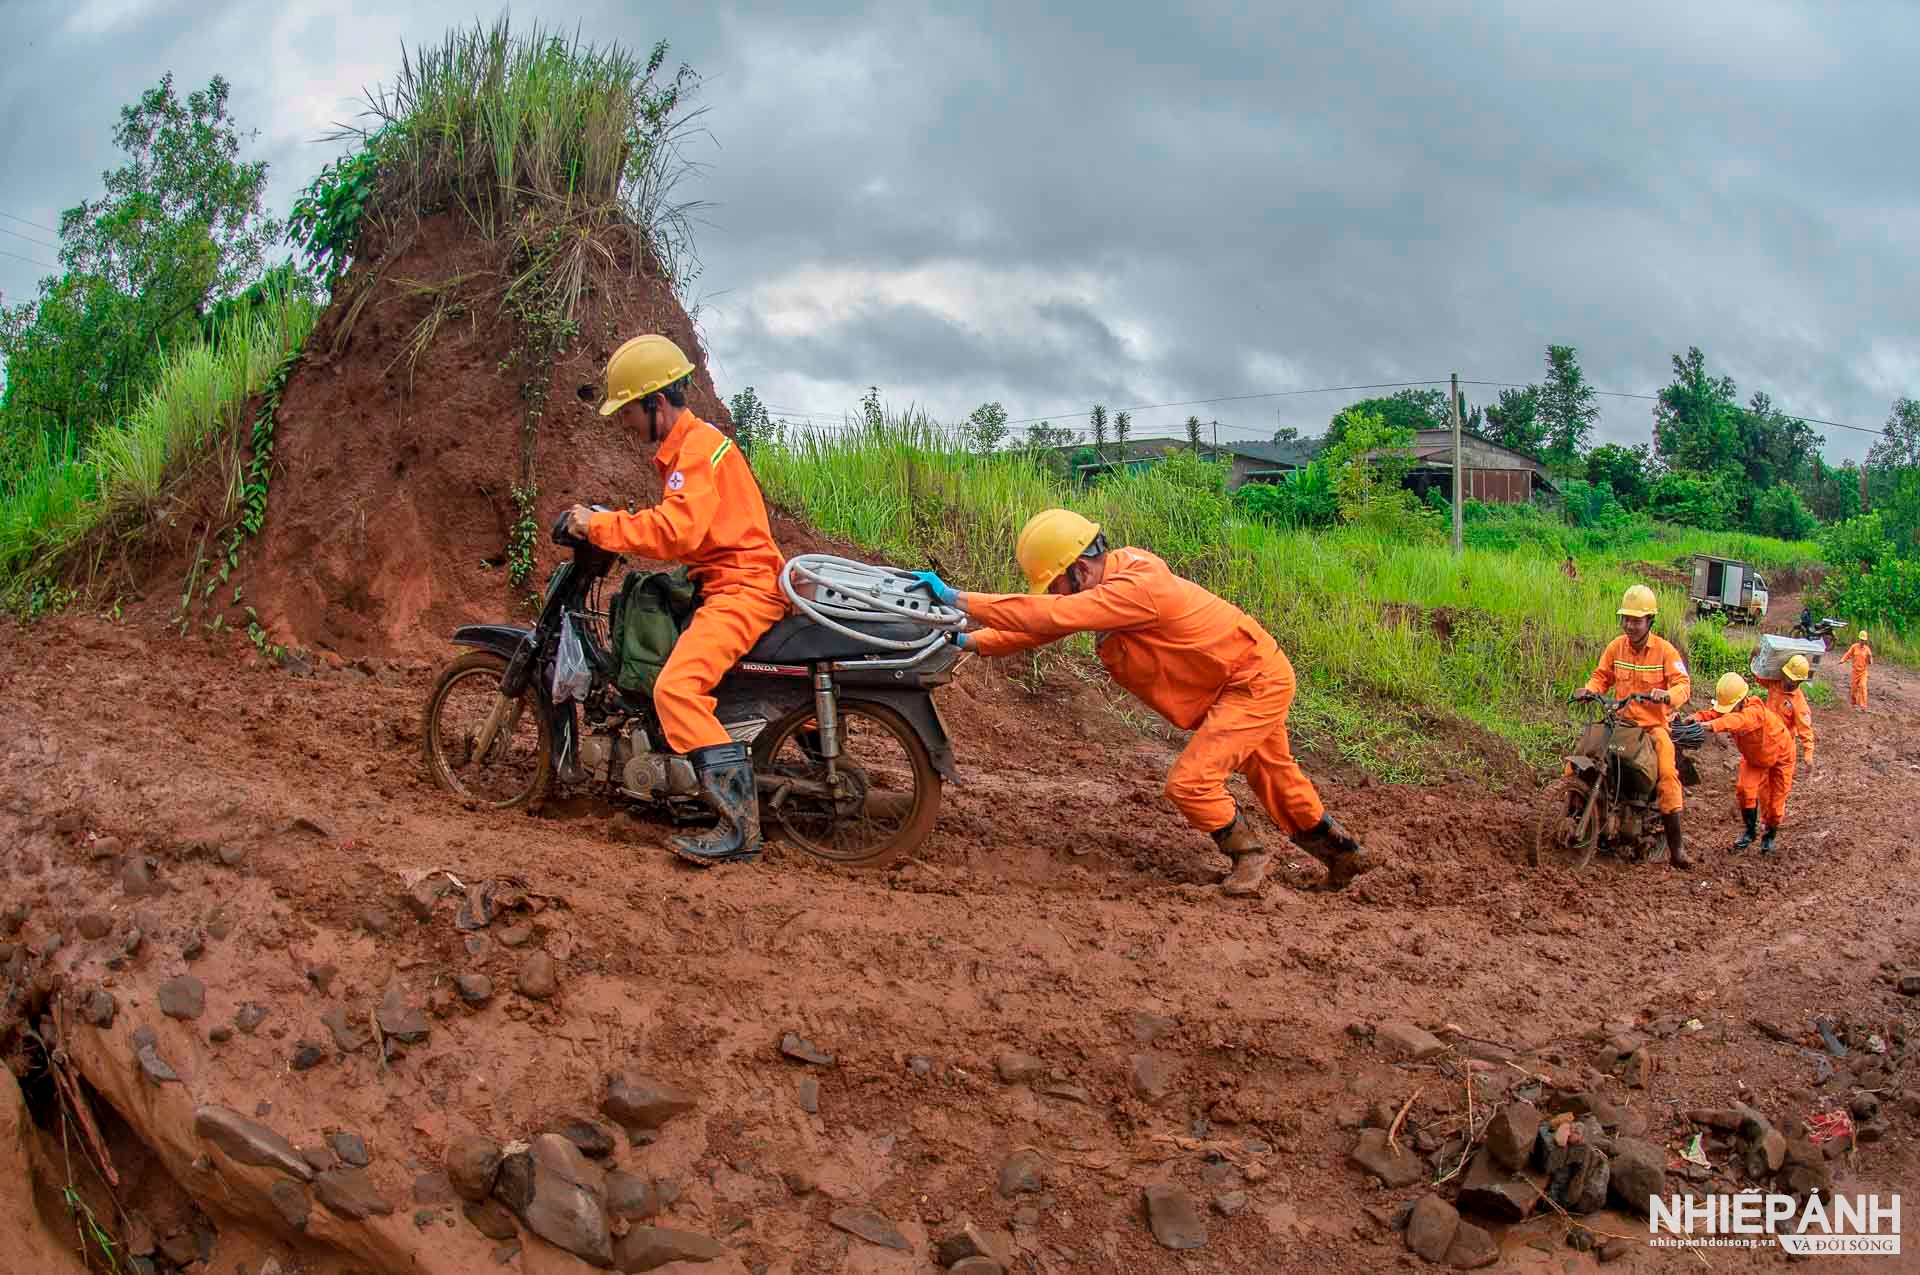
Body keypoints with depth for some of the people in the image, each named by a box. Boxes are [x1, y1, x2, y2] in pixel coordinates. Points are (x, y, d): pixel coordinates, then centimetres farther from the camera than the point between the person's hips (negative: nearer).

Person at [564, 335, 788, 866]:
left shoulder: (696, 448, -14)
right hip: (726, 584, 12)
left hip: (742, 589, -12)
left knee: (676, 687, -28)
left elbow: (676, 531, -27)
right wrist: (614, 528, 18)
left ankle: (739, 826, -32)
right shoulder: (688, 445, 20)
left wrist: (599, 526, -19)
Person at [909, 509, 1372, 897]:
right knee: (1272, 775, 25)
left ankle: (1247, 853, 9)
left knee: (1190, 781, -16)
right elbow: (1044, 625, -1)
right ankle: (1339, 849, 44)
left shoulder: (1136, 589, -34)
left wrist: (956, 599, -38)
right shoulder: (1108, 579, -4)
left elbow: (1050, 617, -40)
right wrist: (970, 641, -12)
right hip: (1241, 679, 10)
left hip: (1258, 681, -10)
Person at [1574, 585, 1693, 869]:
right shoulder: (1616, 647, 5)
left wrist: (1667, 694, -33)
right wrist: (1591, 689, -10)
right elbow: (1602, 676, 13)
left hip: (1654, 724, -4)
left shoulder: (1665, 650, -5)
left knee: (1667, 774, -25)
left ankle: (1676, 846, -20)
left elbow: (1683, 685, -11)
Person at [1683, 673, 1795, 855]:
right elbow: (1715, 713, -38)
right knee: (1745, 789, -13)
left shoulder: (1756, 711, -42)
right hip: (1753, 758, 5)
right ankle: (1749, 832, 5)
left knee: (1774, 800, 3)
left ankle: (1770, 836, 28)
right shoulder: (1729, 706, -21)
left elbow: (1738, 719, -63)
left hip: (1778, 756, -5)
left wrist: (1712, 725, -81)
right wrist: (1697, 717, -62)